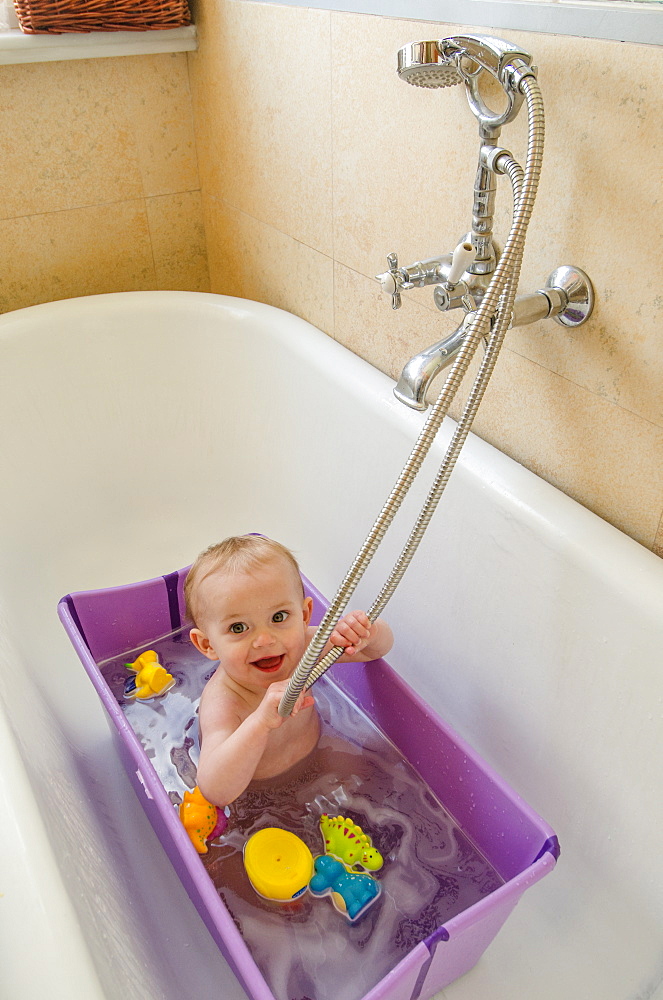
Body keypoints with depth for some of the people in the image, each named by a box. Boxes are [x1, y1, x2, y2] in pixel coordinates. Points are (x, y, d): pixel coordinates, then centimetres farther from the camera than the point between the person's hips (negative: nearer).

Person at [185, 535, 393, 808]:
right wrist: (261, 722, -63)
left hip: (312, 752, 5)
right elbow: (216, 793, -50)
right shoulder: (222, 702, -38)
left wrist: (367, 632, -37)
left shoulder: (303, 646, -23)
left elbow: (379, 647, -11)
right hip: (255, 793, -5)